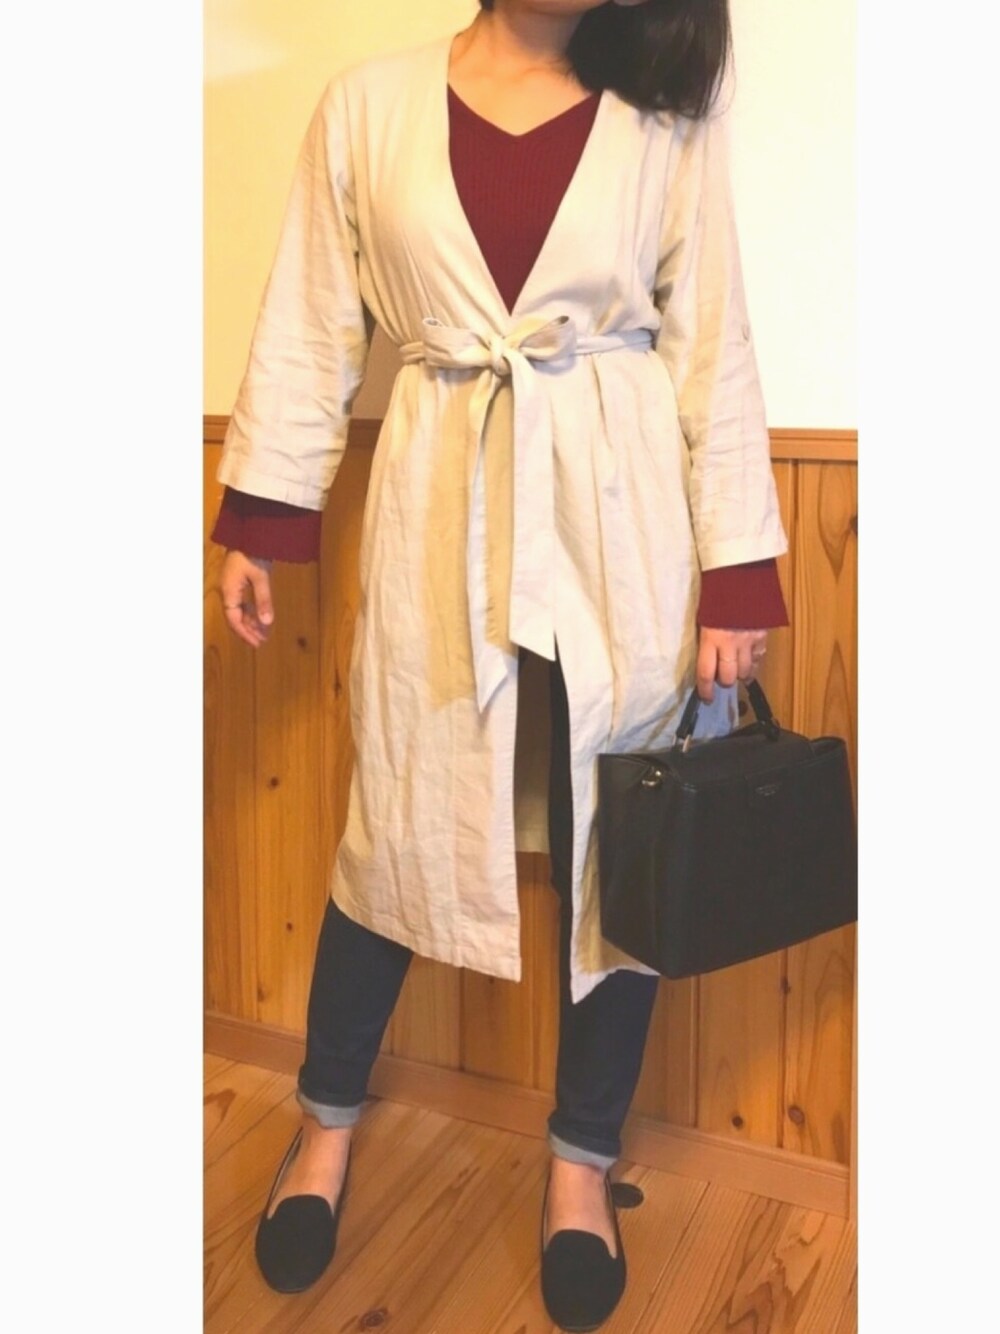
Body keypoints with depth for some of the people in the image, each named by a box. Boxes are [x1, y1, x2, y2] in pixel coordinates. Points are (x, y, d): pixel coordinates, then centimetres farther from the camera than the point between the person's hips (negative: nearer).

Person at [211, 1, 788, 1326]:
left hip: (617, 520, 0)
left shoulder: (667, 122, 4)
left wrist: (736, 574, -4)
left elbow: (713, 350, 2)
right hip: (439, 514, 0)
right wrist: (258, 517, 2)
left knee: (619, 841, 7)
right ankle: (327, 1121, 33)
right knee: (399, 827, 9)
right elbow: (307, 327, 6)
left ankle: (583, 1161, 28)